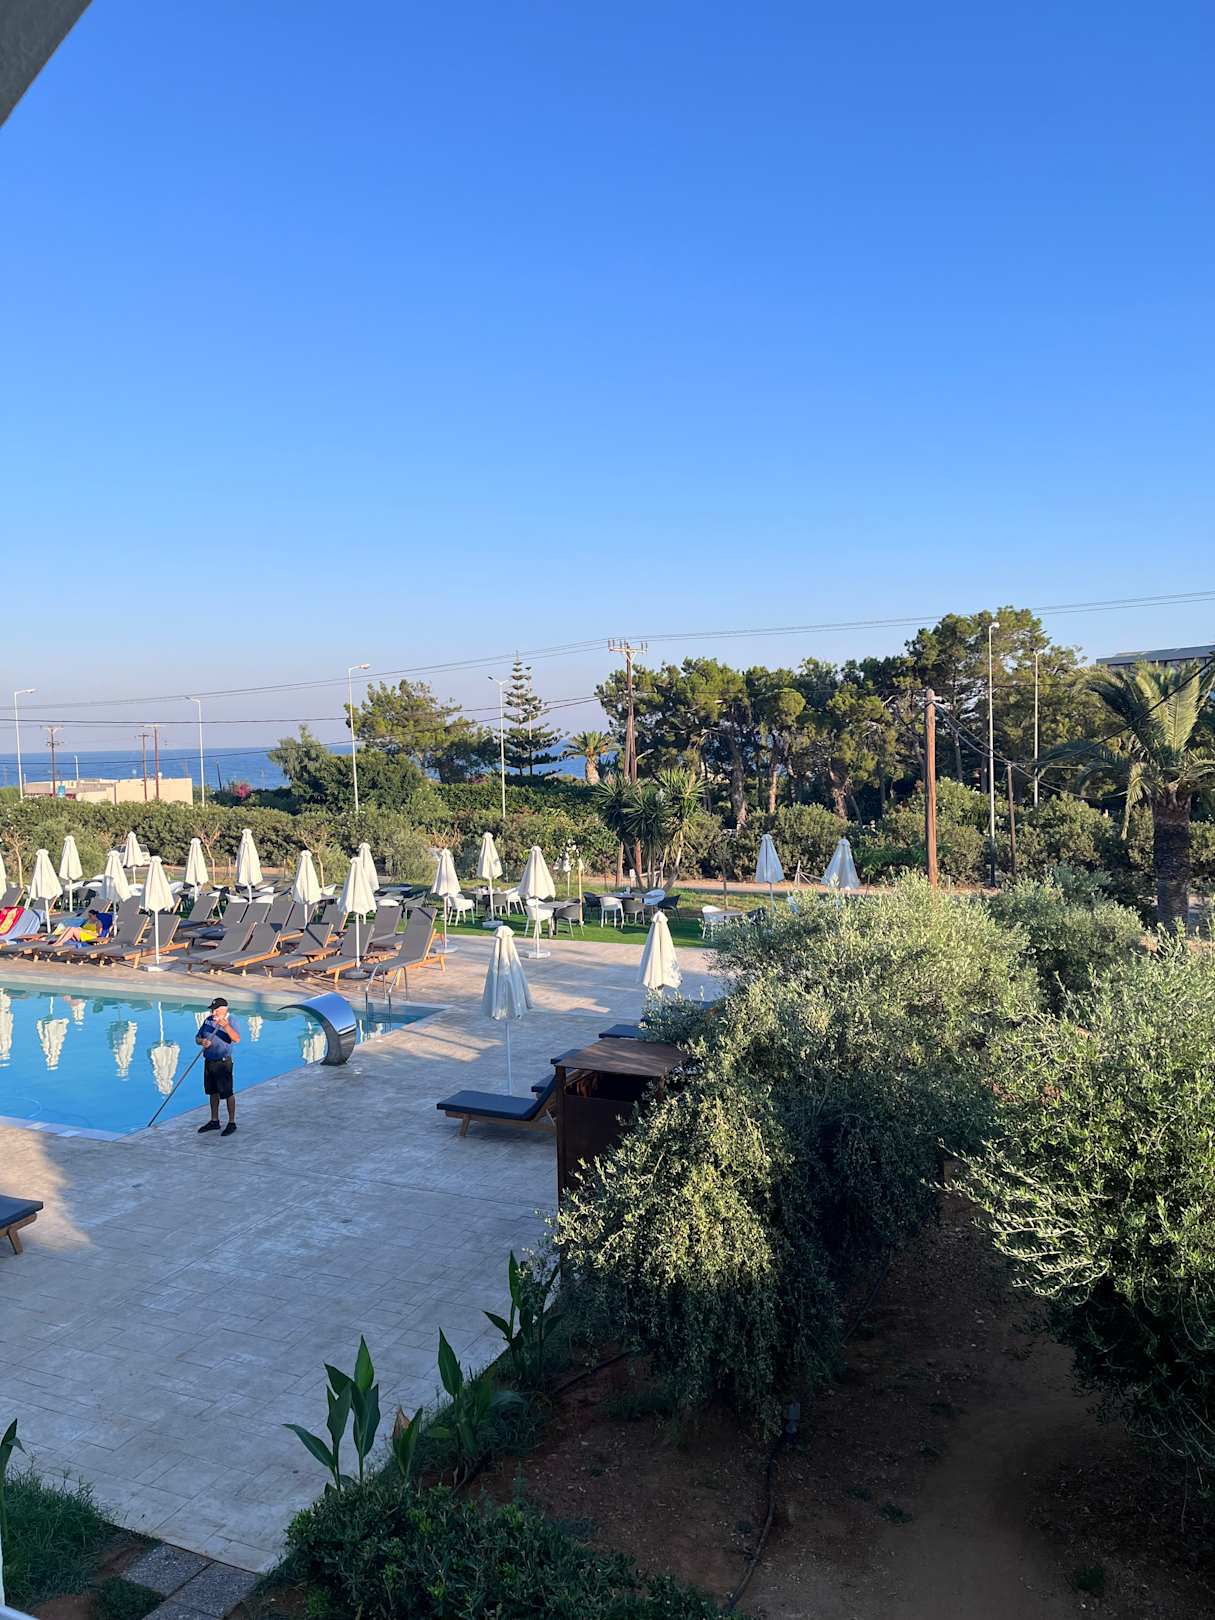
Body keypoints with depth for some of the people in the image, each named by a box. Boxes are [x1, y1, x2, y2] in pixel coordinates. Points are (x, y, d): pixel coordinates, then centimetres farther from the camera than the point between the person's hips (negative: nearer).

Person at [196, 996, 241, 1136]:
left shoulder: (230, 1022, -14)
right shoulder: (208, 1020, 5)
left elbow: (236, 1039, -31)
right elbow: (197, 1038, 11)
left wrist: (226, 1026, -47)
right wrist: (202, 1041, -13)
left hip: (223, 1063, -7)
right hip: (208, 1062, 7)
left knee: (227, 1093, -1)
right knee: (212, 1092, 16)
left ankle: (232, 1123, 10)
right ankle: (214, 1121, 28)